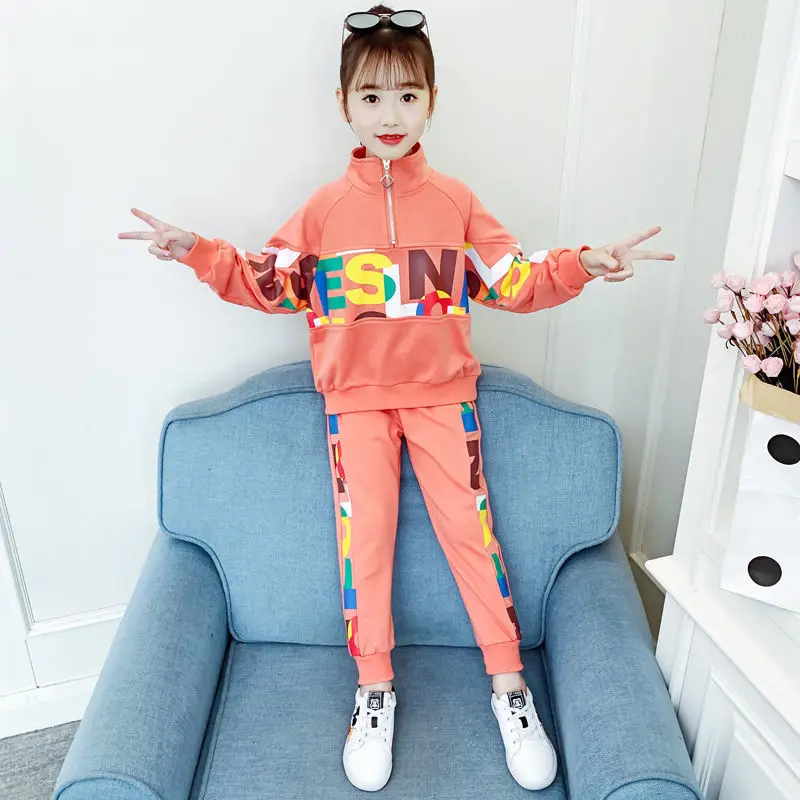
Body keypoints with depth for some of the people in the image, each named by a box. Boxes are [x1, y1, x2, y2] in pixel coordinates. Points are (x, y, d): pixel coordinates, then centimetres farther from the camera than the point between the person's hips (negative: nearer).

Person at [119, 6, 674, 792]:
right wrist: (199, 253, -3)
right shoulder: (324, 208, 3)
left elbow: (514, 282, 3)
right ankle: (374, 690, 18)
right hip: (355, 396, 0)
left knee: (469, 524, 1)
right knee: (364, 530, 0)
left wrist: (580, 266, -11)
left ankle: (508, 684, 18)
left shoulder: (455, 200, 2)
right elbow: (271, 284, 7)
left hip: (441, 391, 0)